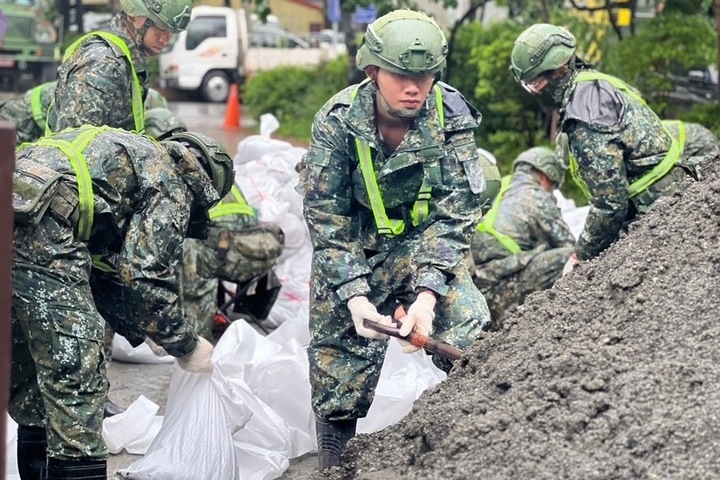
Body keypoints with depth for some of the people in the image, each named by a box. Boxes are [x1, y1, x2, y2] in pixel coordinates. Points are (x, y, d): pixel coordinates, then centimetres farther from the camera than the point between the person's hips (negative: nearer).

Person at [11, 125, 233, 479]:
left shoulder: (129, 153, 32)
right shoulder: (172, 186, 7)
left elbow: (102, 264, 36)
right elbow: (147, 275, -2)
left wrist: (140, 331, 38)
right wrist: (184, 346, 11)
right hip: (38, 229, -9)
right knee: (76, 378, -4)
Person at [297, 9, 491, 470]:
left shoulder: (451, 117, -19)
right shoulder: (337, 121, -21)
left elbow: (457, 213, -19)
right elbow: (325, 216, -17)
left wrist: (428, 293, -32)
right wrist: (354, 296, -28)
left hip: (425, 242, 1)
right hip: (352, 250, 0)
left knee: (473, 341, -18)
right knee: (337, 374, 0)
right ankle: (335, 467, 19)